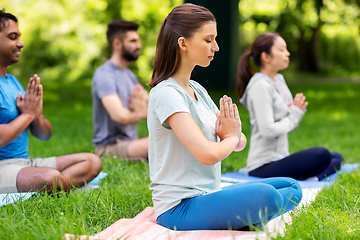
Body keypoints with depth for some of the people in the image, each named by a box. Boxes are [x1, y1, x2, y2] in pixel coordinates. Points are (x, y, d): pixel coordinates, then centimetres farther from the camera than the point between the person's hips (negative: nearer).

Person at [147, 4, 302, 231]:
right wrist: (231, 136, -3)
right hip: (179, 209, -9)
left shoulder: (198, 90, 13)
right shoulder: (166, 93, -15)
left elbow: (241, 142, 14)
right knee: (266, 195, -31)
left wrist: (234, 135, -11)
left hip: (207, 197, 9)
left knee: (292, 187, 3)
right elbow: (207, 154, -25)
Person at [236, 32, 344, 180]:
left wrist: (299, 110, -1)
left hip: (279, 159, 11)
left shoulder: (279, 80, 15)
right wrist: (295, 114, -8)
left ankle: (310, 180, -15)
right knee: (321, 155, -28)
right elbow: (268, 130, -22)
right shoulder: (261, 86, -14)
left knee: (337, 158, 9)